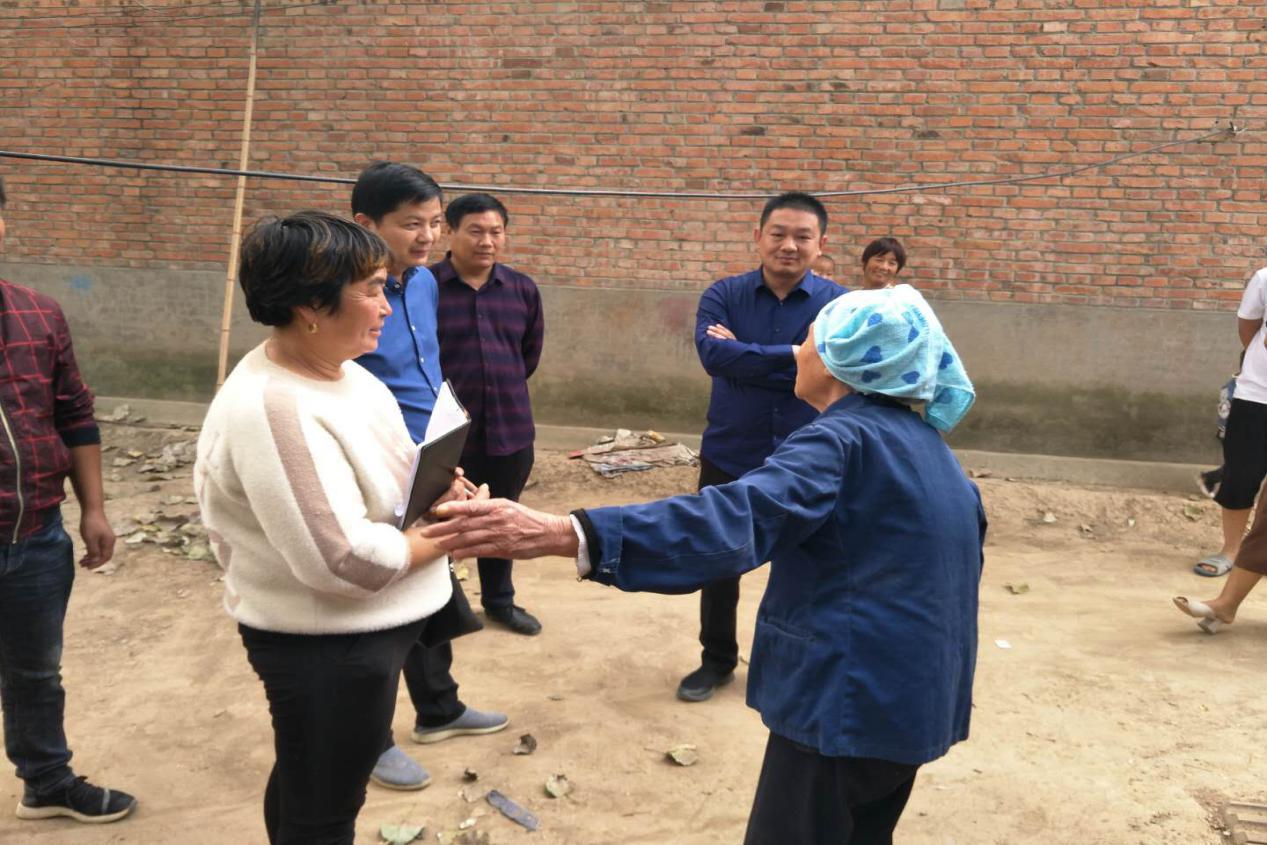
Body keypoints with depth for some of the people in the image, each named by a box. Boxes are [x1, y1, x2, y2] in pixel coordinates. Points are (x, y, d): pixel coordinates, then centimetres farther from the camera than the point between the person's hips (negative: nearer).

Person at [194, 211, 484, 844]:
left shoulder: (336, 369, 2)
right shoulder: (274, 410, -30)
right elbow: (344, 562, -33)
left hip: (355, 629, 10)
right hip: (326, 644, -10)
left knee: (306, 783, 29)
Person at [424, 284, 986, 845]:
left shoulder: (842, 442, -21)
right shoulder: (924, 442, 9)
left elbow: (734, 518, -38)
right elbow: (968, 522, 24)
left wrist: (566, 534, -47)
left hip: (851, 700, -10)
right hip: (906, 697, 10)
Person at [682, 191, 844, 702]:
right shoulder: (723, 295, -4)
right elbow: (713, 354, -22)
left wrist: (744, 356, -18)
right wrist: (794, 356, -24)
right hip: (729, 456, 1)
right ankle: (717, 660, 36)